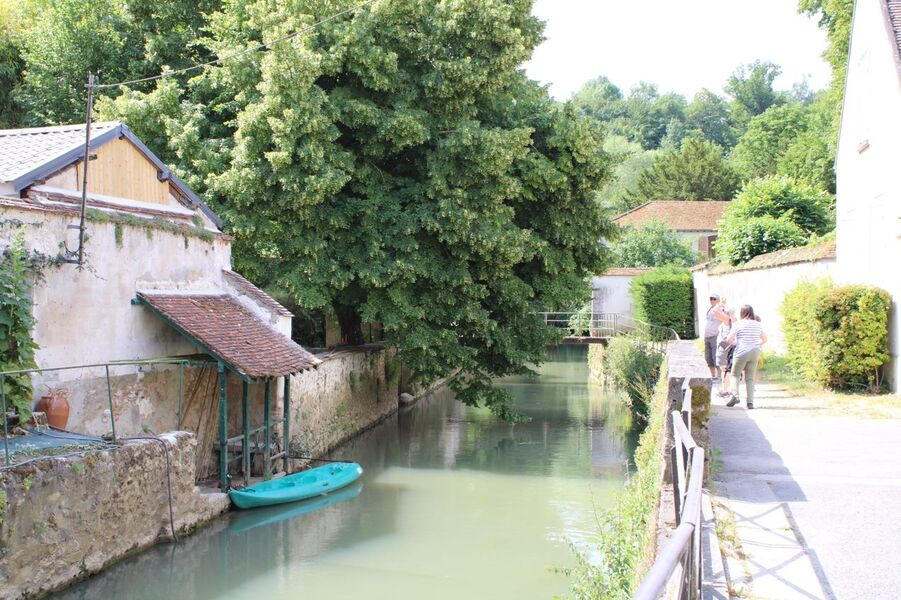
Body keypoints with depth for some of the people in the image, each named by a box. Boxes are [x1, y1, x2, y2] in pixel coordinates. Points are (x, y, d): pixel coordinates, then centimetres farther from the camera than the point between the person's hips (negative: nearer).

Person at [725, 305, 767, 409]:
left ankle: (735, 396, -10)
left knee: (735, 374, 9)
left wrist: (735, 343, 9)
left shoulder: (739, 324, -7)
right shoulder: (758, 325, 6)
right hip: (755, 353, 4)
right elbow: (765, 339, 16)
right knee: (750, 378, 8)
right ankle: (750, 401, 0)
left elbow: (729, 339, -10)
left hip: (741, 352, -4)